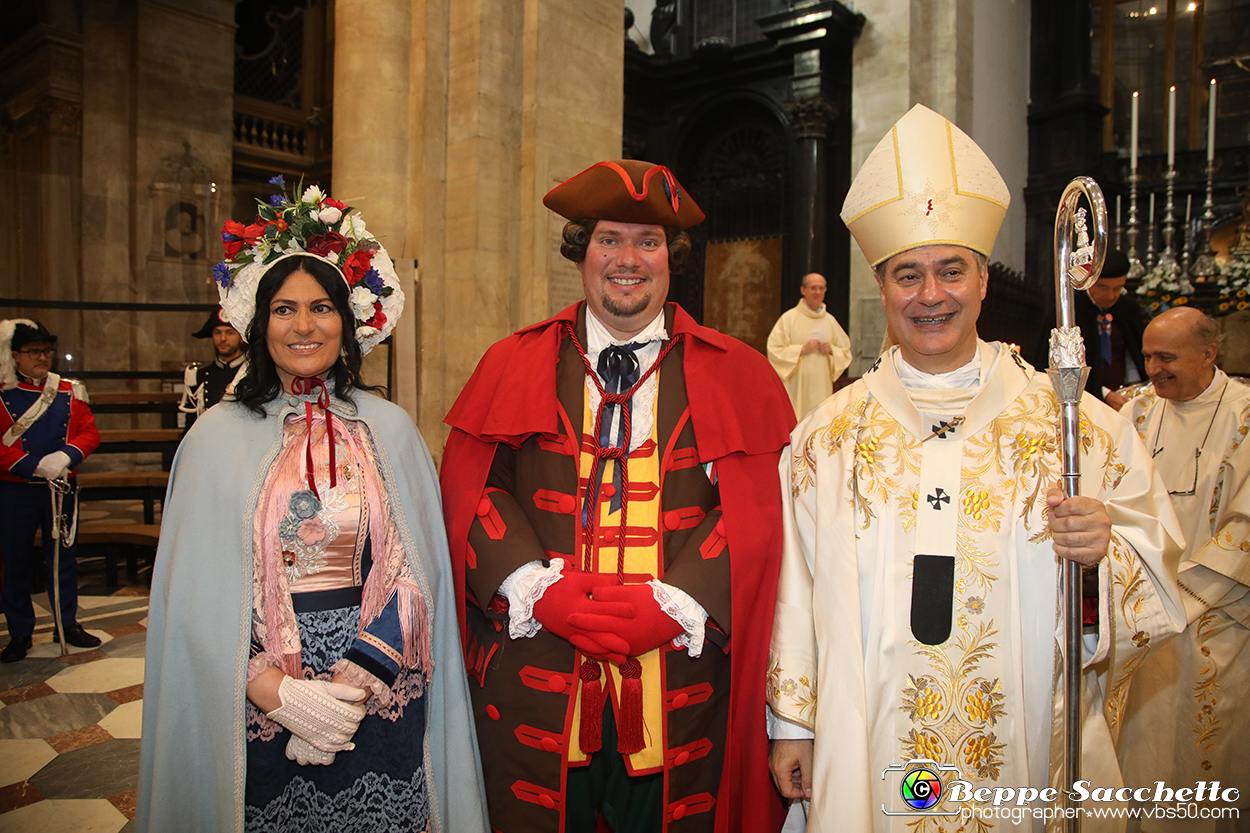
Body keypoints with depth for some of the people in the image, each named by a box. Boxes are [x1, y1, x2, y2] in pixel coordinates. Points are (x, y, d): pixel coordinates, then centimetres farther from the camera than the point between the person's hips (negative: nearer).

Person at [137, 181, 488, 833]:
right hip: (257, 705, -1)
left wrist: (352, 682, -13)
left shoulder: (389, 430, 1)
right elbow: (196, 594, -3)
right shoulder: (219, 434, -2)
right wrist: (278, 691, -14)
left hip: (381, 699, 1)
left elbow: (414, 572, -2)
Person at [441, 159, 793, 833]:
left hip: (678, 683, 0)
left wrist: (672, 604, -15)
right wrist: (540, 589, -13)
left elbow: (756, 513, -3)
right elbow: (468, 489, 0)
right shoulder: (514, 366, 6)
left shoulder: (738, 377, 3)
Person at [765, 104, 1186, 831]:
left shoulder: (1080, 423, -4)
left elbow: (1158, 572, 0)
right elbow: (795, 585, -2)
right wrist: (793, 722, 0)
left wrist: (1107, 552, -22)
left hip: (1028, 755, 1)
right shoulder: (829, 432, -3)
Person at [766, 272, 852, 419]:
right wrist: (802, 349, -15)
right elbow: (774, 350, -5)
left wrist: (832, 350, -3)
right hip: (796, 388, -4)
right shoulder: (789, 318, 0)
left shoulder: (830, 320, 14)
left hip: (822, 387, 4)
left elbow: (846, 351, 19)